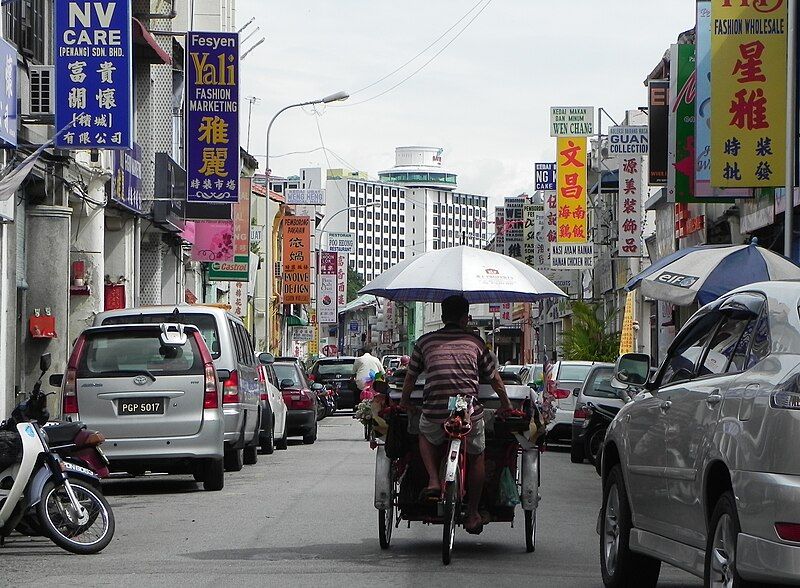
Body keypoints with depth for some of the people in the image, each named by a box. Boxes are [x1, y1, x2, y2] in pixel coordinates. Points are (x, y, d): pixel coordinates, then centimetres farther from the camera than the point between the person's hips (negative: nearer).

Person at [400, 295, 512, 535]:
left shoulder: (425, 342, 11)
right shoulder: (476, 342, 11)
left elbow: (410, 377, 19)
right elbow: (494, 378, 18)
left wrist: (404, 403, 36)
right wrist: (506, 405, 33)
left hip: (434, 412, 0)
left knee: (426, 437, 34)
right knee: (476, 456, 24)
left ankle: (433, 480, 10)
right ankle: (472, 514, 24)